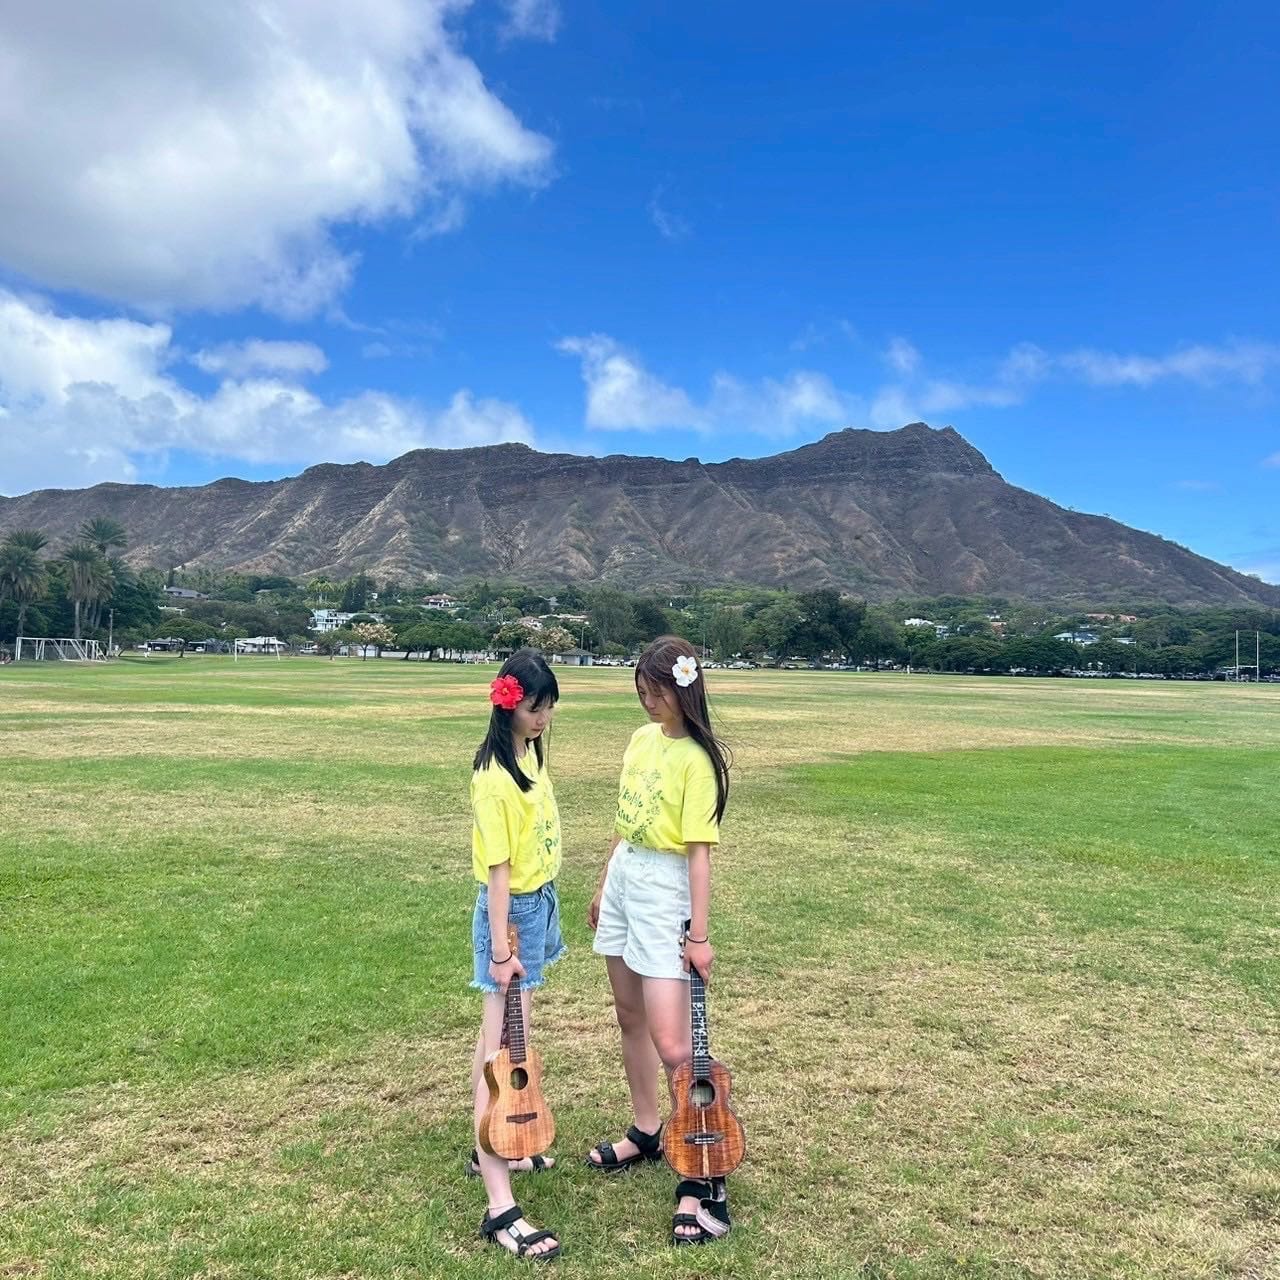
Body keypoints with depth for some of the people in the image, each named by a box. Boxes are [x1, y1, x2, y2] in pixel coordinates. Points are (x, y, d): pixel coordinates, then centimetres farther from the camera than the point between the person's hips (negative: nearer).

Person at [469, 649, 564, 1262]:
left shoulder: (530, 752, 4)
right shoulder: (494, 777, -23)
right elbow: (497, 867, -23)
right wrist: (501, 949, -21)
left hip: (539, 902, 9)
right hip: (511, 910, -9)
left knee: (508, 1035, 19)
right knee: (503, 1047, -7)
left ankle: (493, 1147, 34)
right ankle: (500, 1205, -3)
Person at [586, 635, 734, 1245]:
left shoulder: (697, 759, -16)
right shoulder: (642, 739, 7)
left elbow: (698, 850, -18)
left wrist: (699, 933, -19)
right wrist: (603, 887, 20)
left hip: (664, 890, -8)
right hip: (622, 880, 8)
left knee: (672, 1044, -8)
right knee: (631, 1017, 18)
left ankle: (703, 1178, 4)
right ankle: (646, 1133, 36)